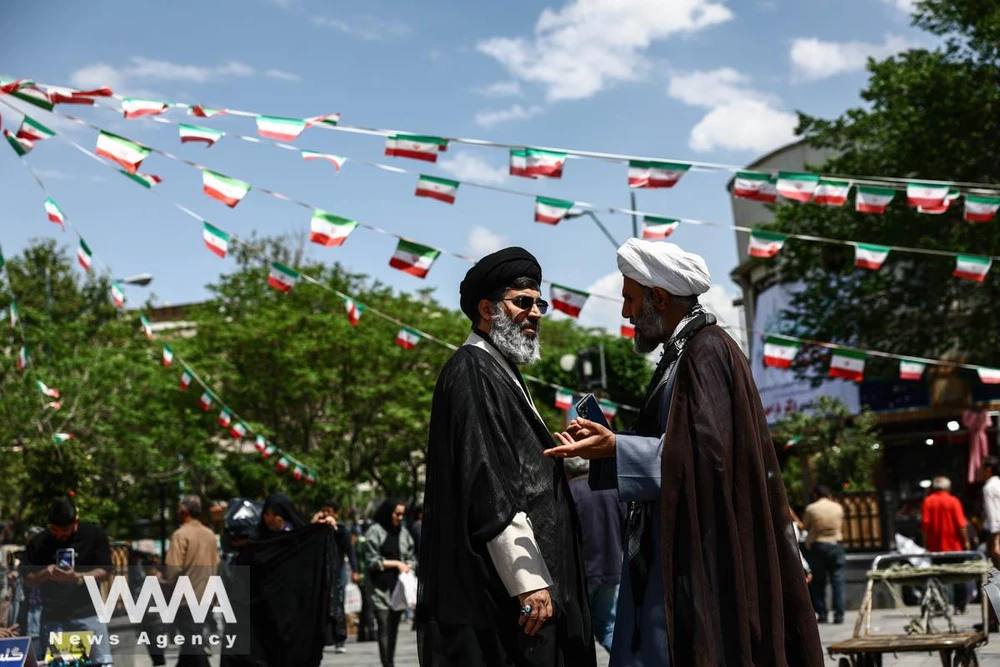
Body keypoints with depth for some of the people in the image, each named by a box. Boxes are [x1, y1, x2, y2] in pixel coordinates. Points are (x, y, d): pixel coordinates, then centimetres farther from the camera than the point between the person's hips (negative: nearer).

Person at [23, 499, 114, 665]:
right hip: (53, 616, 2)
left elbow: (105, 571, -6)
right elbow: (28, 580, 4)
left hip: (88, 613, -2)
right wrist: (44, 574, -19)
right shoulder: (38, 543, 1)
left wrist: (77, 577, -23)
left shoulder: (94, 536, -4)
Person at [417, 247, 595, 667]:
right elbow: (488, 487, -20)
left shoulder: (499, 373, 19)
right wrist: (528, 581, -23)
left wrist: (573, 457, 12)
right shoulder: (472, 371, -11)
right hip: (502, 586, -10)